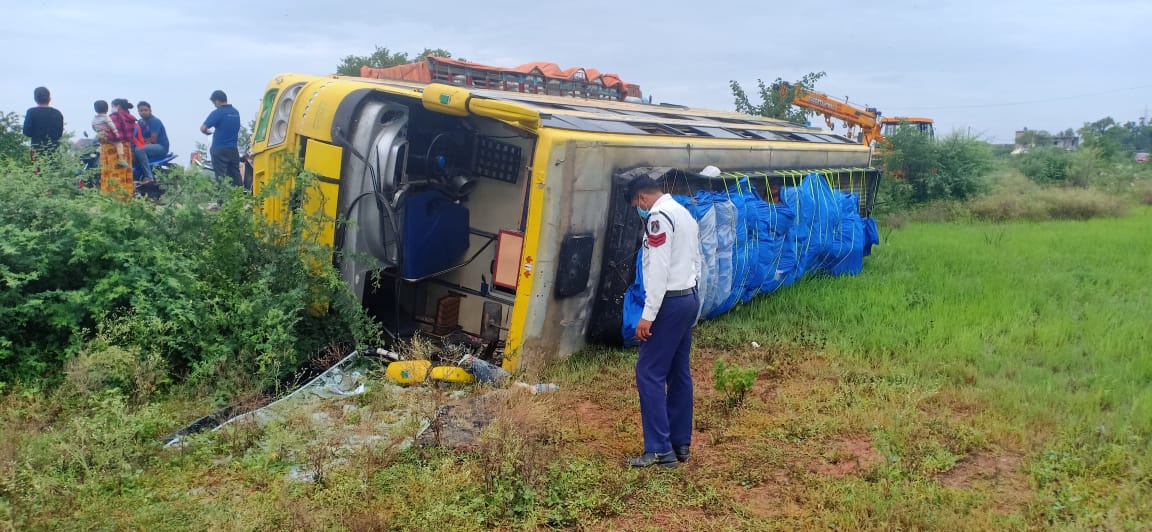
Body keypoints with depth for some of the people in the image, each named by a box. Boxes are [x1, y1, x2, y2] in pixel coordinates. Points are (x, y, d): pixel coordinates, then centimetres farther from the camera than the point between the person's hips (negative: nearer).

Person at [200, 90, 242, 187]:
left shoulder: (218, 112, -13)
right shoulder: (236, 112, 7)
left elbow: (203, 128, -16)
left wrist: (209, 132, 5)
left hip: (220, 150, -6)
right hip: (233, 149, 6)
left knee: (220, 176, -1)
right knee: (235, 175, 10)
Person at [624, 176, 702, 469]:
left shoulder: (658, 217, -13)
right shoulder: (684, 213, 17)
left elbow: (659, 269, -20)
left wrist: (648, 315, -20)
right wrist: (689, 297, 16)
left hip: (671, 302, -10)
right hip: (690, 298, 10)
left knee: (649, 373, -6)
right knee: (679, 373, 12)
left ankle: (660, 450, -6)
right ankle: (681, 444, 17)